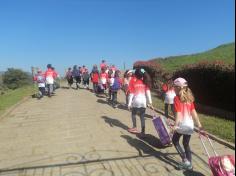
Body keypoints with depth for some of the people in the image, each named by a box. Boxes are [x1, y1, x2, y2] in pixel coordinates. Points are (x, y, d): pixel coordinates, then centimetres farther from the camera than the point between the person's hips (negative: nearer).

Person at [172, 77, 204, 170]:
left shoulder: (177, 98, -10)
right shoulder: (189, 97, 8)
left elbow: (178, 113, -21)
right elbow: (194, 112, 6)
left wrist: (175, 125, -30)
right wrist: (199, 125, 9)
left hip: (182, 124, -6)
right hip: (190, 125, 6)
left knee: (175, 141, 17)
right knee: (186, 144, 19)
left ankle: (185, 160, 9)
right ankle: (189, 164, 24)